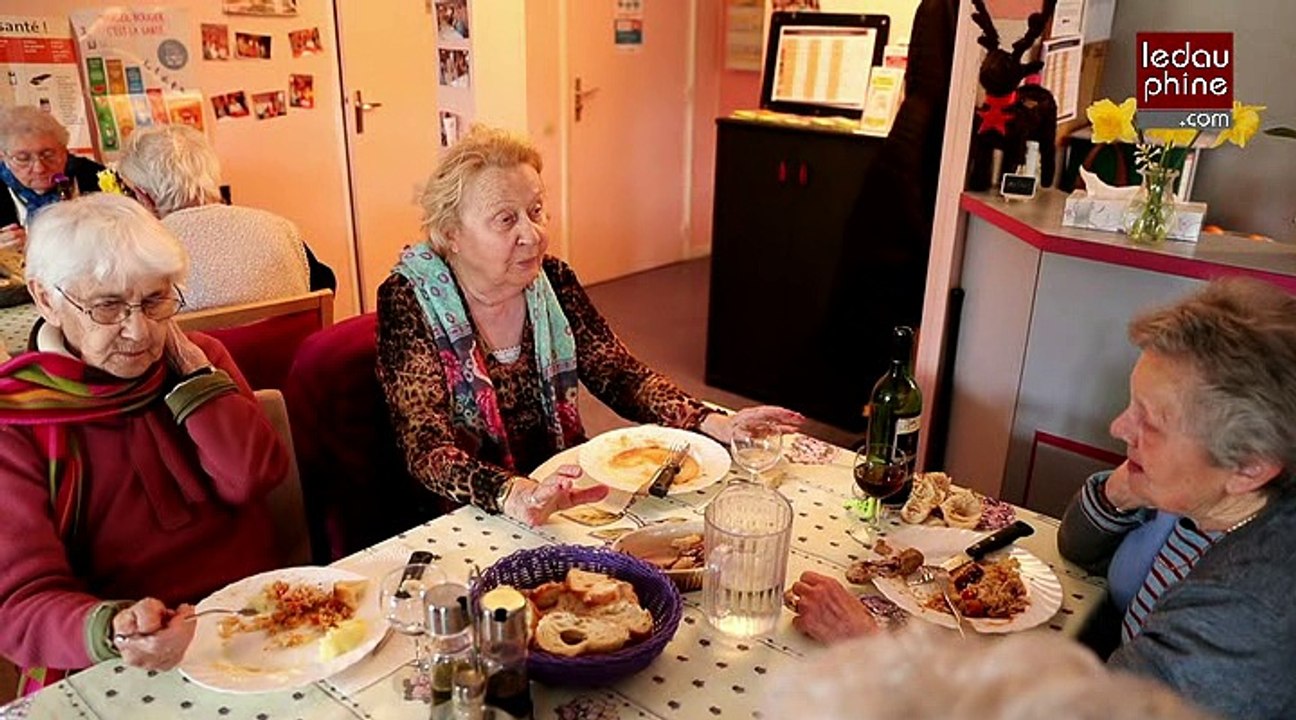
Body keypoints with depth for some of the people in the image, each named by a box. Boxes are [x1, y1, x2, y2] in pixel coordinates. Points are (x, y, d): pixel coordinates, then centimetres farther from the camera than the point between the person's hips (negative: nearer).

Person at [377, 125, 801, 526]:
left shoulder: (553, 280, 0)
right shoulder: (409, 301, -14)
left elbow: (616, 374, 1)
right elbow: (427, 447, -21)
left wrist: (717, 425, -15)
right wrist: (513, 495, -41)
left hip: (561, 485, 4)